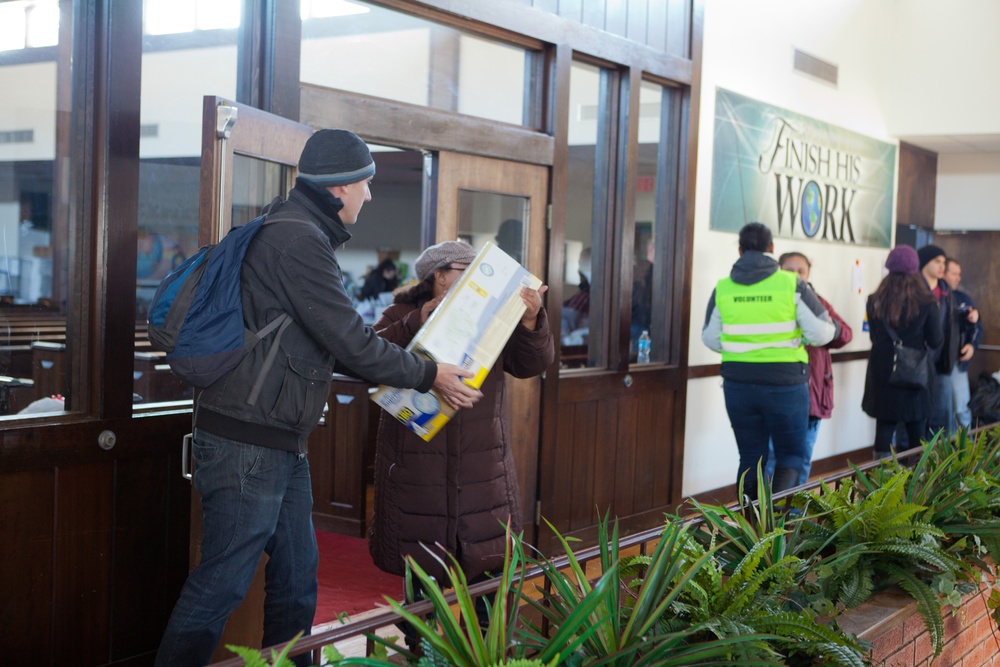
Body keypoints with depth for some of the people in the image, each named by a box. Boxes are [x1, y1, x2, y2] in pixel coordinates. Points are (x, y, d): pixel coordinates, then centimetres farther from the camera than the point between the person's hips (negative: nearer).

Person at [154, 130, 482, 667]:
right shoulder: (298, 239, -17)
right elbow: (350, 343, -18)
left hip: (281, 442, 10)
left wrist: (408, 371, 20)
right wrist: (429, 375, -5)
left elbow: (328, 343, 22)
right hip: (247, 445, -10)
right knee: (221, 585, -4)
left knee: (296, 577, 16)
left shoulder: (295, 232, 16)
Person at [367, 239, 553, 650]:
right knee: (421, 572, 4)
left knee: (490, 569, 1)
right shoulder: (401, 315, 6)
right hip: (417, 473, -2)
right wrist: (419, 322, -21)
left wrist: (531, 321, -17)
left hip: (484, 472, 2)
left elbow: (532, 363, 2)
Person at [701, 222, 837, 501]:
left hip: (738, 384, 3)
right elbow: (822, 332, -7)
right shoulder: (792, 285, -8)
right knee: (791, 454, 11)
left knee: (750, 458, 13)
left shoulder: (722, 289, -2)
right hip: (785, 384, -2)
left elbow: (711, 339, 6)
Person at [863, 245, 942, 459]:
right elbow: (936, 341, -3)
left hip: (883, 372, 2)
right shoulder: (926, 302, -8)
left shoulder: (875, 302, -2)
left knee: (884, 429, 6)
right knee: (917, 435, 10)